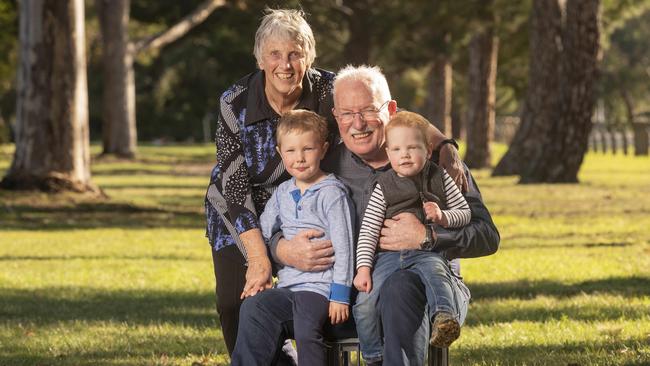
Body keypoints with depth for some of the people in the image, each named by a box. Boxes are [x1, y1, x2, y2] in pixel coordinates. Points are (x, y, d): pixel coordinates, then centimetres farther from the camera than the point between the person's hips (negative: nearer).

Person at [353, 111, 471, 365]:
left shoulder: (439, 179, 9)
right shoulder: (384, 186, 7)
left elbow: (465, 213, 13)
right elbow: (368, 230, 4)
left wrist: (442, 217, -10)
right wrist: (363, 268, -8)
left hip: (427, 253, -1)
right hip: (389, 255, 1)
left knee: (435, 273, -37)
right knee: (365, 302, -18)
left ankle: (444, 318, -57)